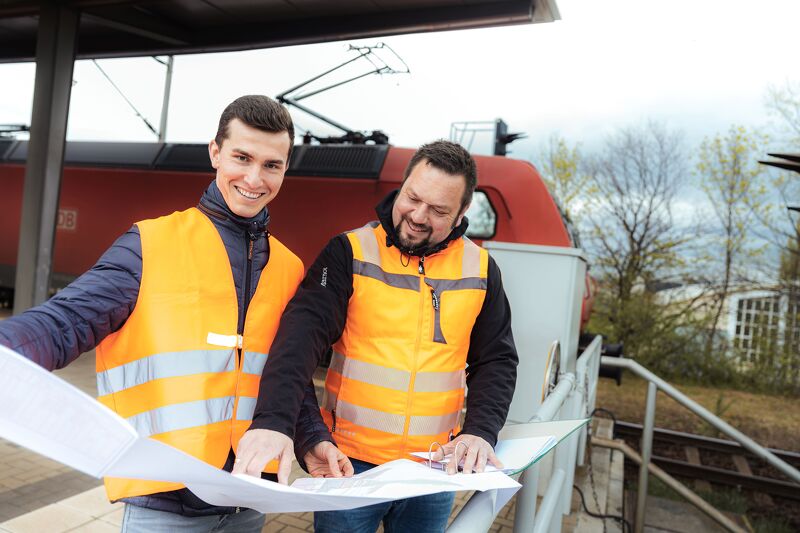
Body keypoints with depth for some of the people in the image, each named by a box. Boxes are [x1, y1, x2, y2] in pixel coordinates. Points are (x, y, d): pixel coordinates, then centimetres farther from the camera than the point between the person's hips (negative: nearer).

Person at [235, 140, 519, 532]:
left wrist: (480, 431, -12)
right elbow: (303, 330, -20)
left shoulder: (481, 269, 0)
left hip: (434, 470, 3)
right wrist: (274, 418, -35)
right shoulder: (351, 252, -9)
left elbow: (496, 362, 4)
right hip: (349, 461, -2)